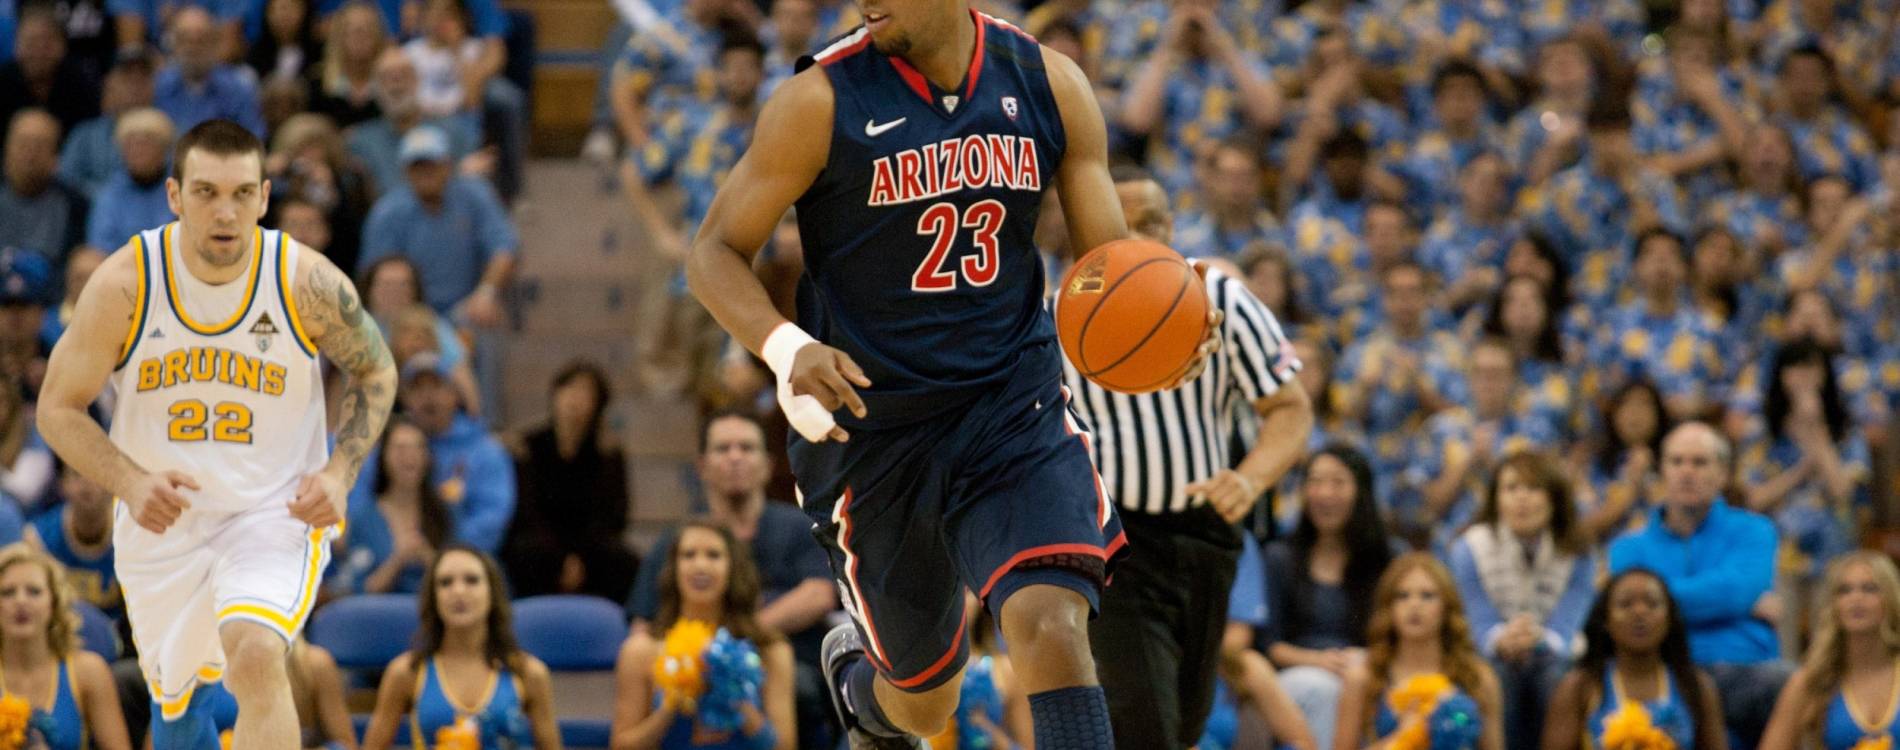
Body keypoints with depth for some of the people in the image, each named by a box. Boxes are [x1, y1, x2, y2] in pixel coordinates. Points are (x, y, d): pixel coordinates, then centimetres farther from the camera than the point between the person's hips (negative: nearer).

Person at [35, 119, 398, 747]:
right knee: (174, 692, 20)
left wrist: (339, 472, -14)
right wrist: (131, 483, -26)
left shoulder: (308, 283, -17)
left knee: (256, 656, -30)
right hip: (161, 521, 2)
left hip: (276, 513, -2)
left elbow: (375, 372, 2)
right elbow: (58, 411, -9)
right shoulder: (123, 284, -18)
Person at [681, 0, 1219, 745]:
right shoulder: (820, 101, -11)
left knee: (1051, 628, -24)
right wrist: (787, 348, -26)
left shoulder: (1050, 84, -2)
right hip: (872, 424, -1)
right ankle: (853, 669, 51)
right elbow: (714, 252, -6)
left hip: (1016, 403, 1)